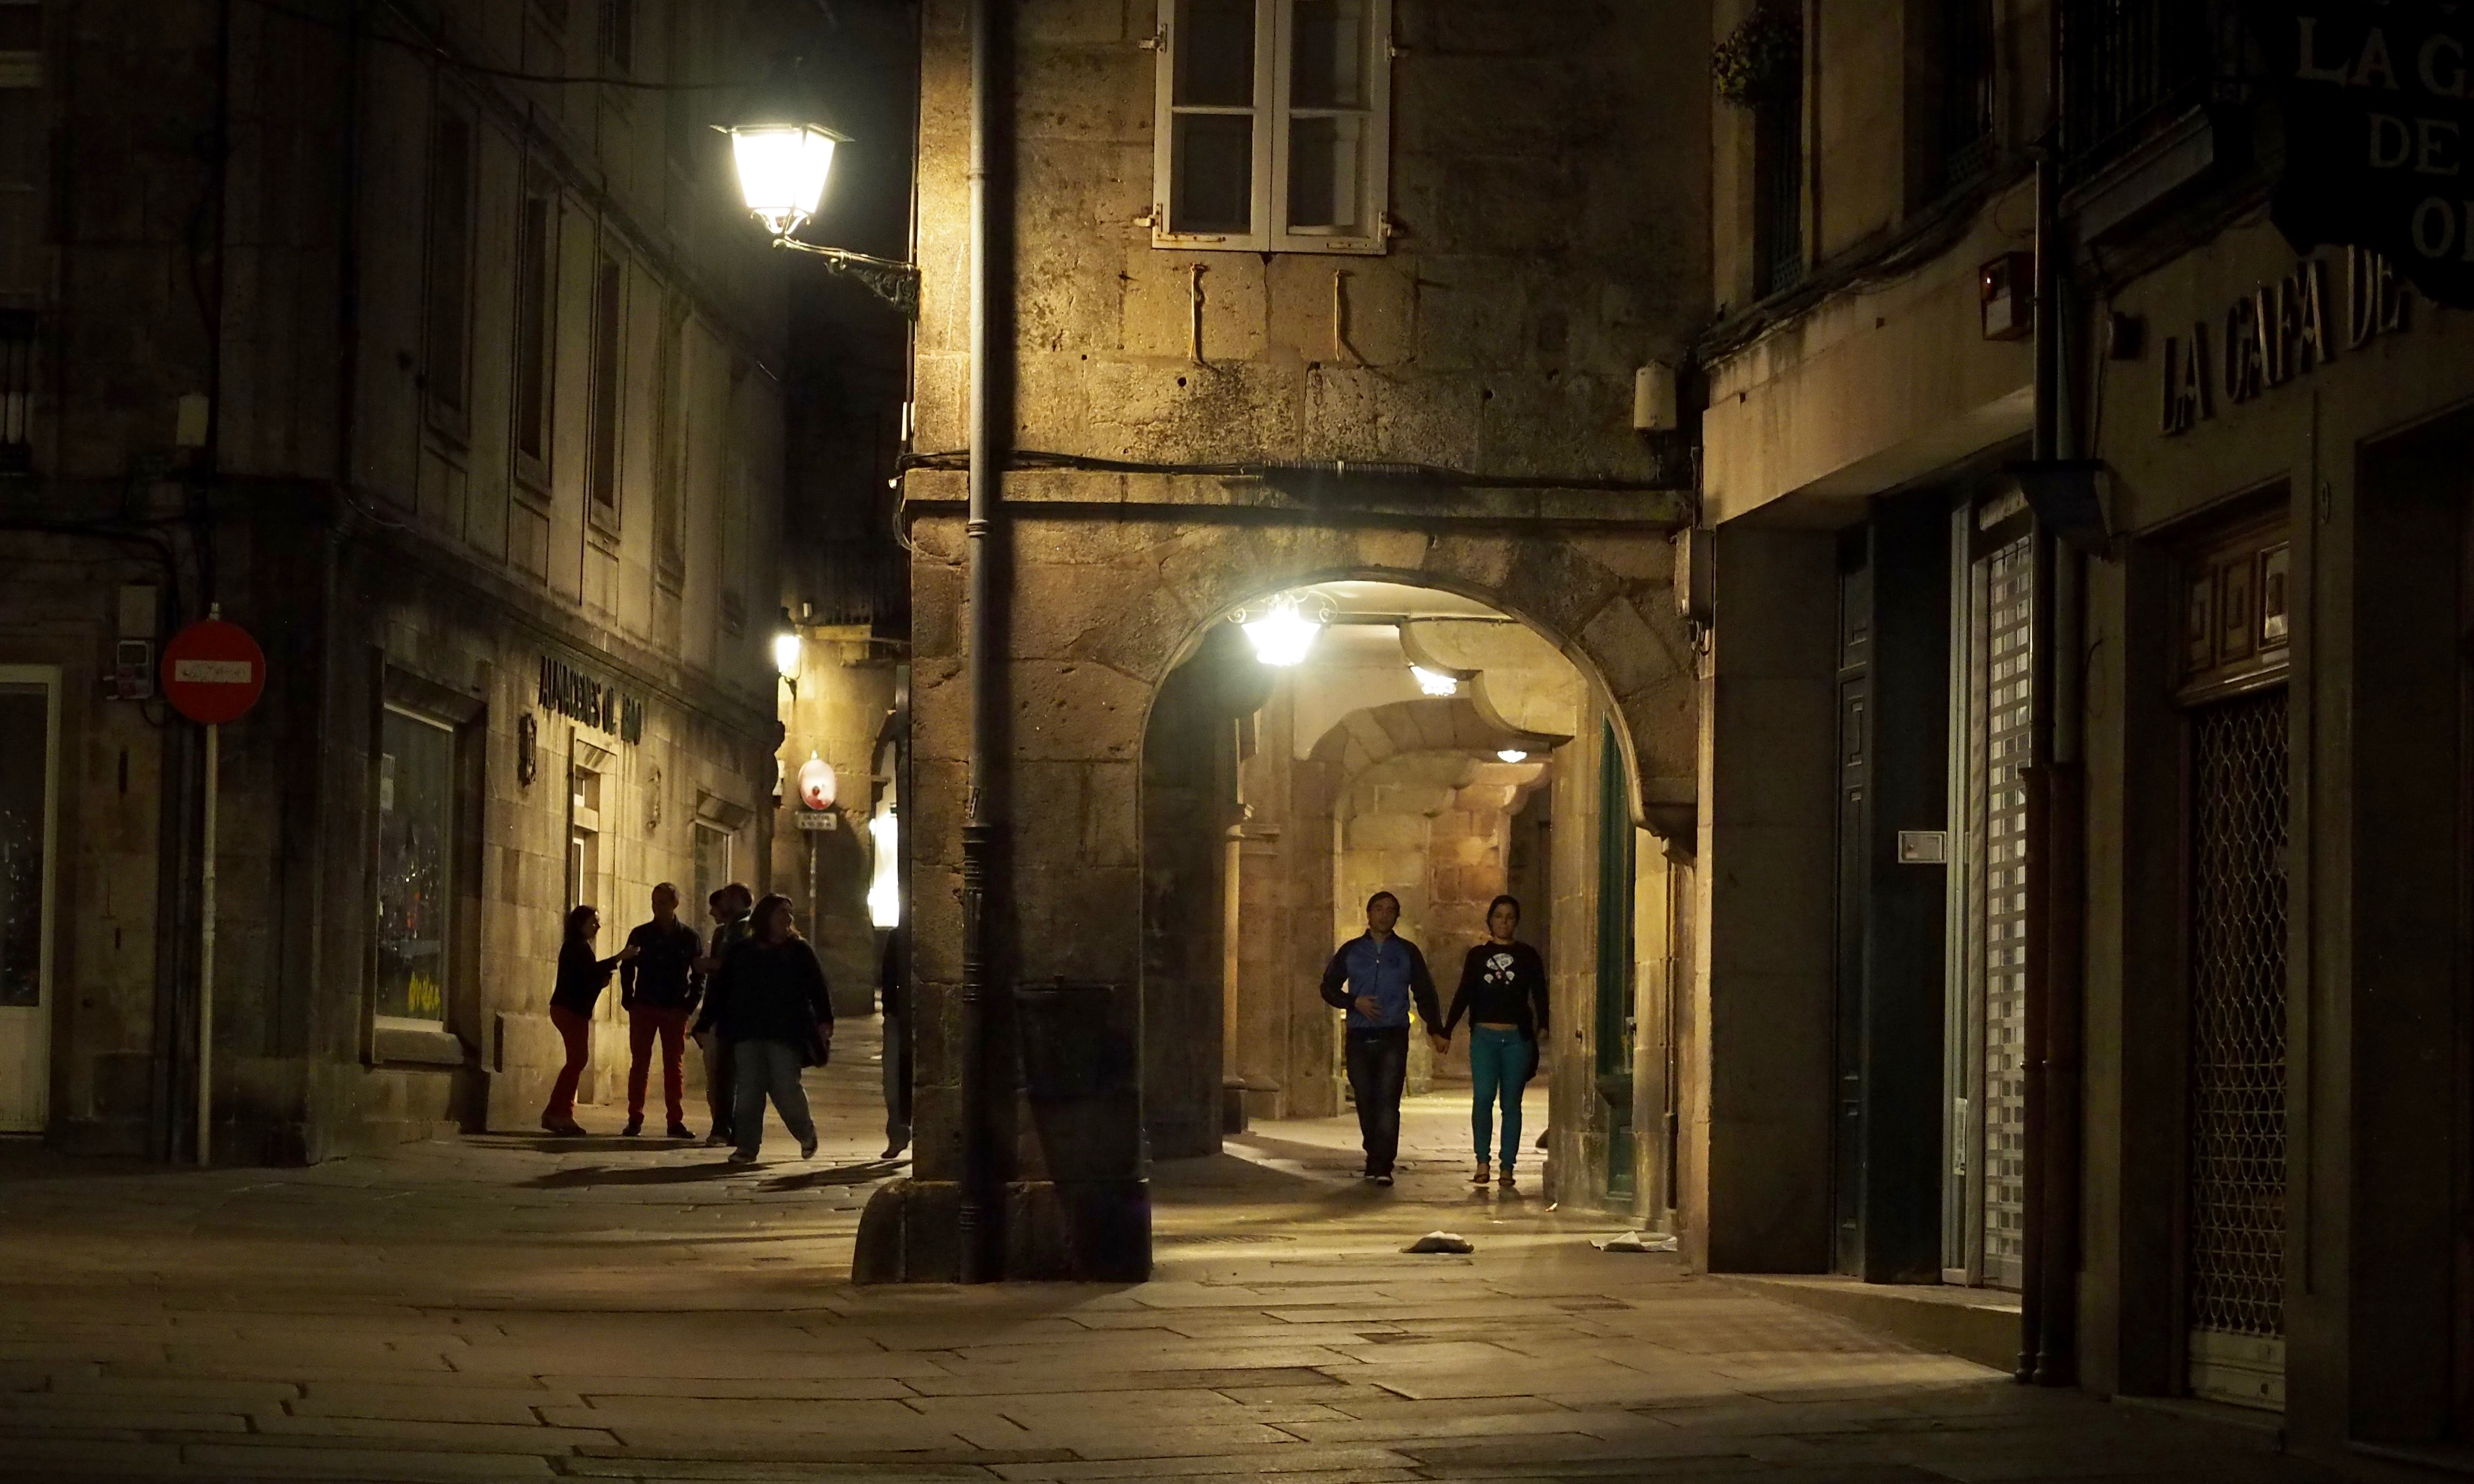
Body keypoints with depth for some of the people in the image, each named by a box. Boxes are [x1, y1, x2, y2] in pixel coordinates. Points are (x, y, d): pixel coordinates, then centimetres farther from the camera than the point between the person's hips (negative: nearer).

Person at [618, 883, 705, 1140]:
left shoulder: (689, 937, 3)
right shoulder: (641, 935, 5)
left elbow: (700, 974, 6)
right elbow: (627, 969, 9)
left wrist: (690, 1004, -3)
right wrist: (629, 1000, -2)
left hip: (675, 1011, 0)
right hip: (644, 1009, 0)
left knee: (674, 1065, 2)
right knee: (639, 1063, 0)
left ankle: (676, 1121, 4)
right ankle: (635, 1119, 1)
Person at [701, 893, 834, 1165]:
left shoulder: (799, 951, 7)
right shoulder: (741, 952, 10)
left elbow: (817, 987, 3)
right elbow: (720, 988, 12)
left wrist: (824, 1020, -9)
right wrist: (710, 1020, 6)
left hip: (786, 1032, -2)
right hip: (748, 1032, 2)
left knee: (786, 1089, -5)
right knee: (748, 1090, -1)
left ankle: (806, 1134, 19)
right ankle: (747, 1146, 4)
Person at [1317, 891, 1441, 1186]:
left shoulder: (1407, 952, 10)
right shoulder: (1351, 951, 12)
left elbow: (1424, 993, 14)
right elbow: (1329, 988, 13)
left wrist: (1435, 1029, 4)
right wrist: (1354, 1002, -5)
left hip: (1393, 1037, -2)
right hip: (1359, 1037, 2)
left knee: (1387, 1102, -13)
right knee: (1366, 1103, 3)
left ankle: (1383, 1167, -17)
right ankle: (1374, 1159, 15)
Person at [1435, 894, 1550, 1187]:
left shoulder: (1528, 956, 8)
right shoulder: (1478, 956, 11)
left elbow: (1540, 995, 5)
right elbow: (1463, 996, 12)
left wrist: (1543, 1027, -9)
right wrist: (1446, 1033, 8)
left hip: (1517, 1038, 0)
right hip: (1484, 1036, 0)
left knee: (1511, 1103, 1)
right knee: (1483, 1098, -13)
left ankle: (1507, 1168, 5)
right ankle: (1482, 1164, -6)